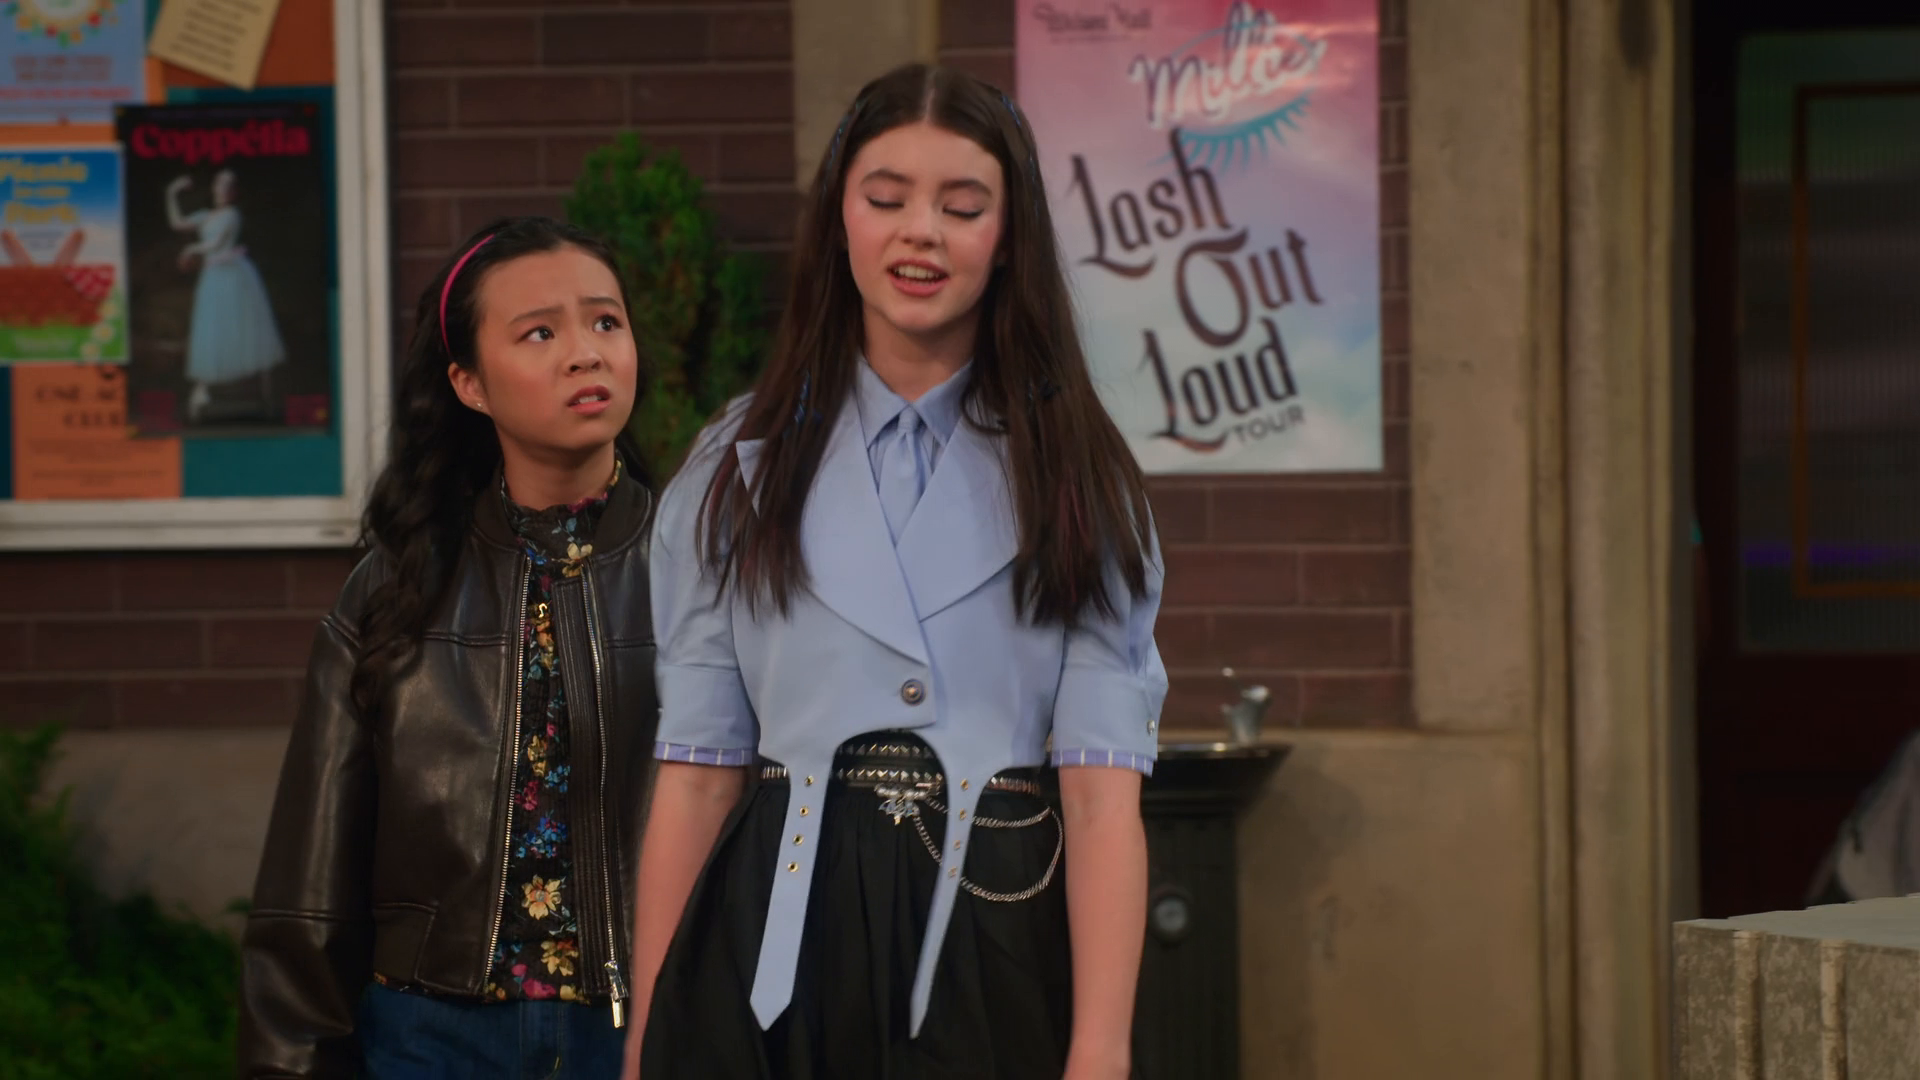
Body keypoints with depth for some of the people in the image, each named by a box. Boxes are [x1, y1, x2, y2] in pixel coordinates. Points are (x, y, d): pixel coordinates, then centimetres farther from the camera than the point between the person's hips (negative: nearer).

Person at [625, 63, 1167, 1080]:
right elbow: (696, 776, 3)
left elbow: (1103, 790, -6)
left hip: (1002, 947, -1)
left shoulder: (1075, 477, 4)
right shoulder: (738, 471, 8)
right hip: (777, 951, 1)